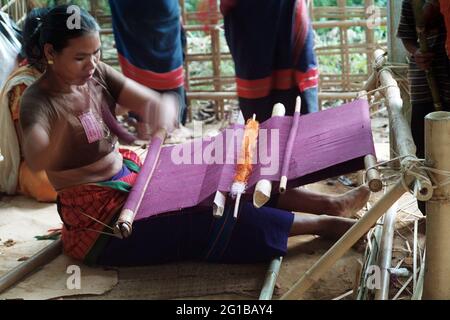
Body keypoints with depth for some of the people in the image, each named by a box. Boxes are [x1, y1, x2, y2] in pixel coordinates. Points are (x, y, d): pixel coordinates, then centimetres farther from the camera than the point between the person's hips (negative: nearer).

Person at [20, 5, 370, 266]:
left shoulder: (98, 74, -1)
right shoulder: (38, 101, -20)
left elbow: (157, 101, -9)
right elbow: (37, 161, -40)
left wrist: (164, 107, -33)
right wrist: (65, 122, -57)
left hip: (131, 183, 7)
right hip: (98, 220, -7)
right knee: (212, 220, -15)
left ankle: (329, 204, -4)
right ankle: (326, 224, -11)